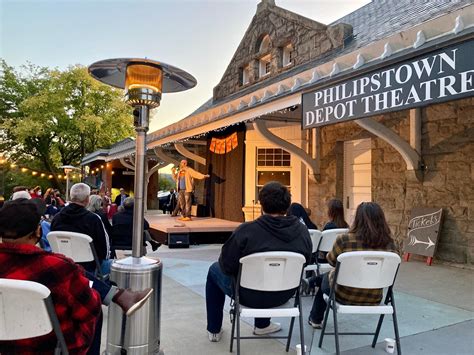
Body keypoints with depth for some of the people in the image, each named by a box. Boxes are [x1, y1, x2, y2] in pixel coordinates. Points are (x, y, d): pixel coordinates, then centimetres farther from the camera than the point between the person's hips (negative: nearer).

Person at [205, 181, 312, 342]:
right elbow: (305, 261, 0)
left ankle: (214, 330, 34)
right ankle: (262, 325, 46)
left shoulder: (246, 230, -27)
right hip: (284, 296, 4)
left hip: (249, 296, -3)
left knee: (214, 270, 25)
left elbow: (227, 266, -19)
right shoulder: (302, 230, -15)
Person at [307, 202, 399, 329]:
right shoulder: (390, 244, -14)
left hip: (346, 296, -4)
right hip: (374, 298, 4)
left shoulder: (344, 240, -23)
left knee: (326, 277, 32)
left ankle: (315, 319, 52)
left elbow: (331, 261, -2)